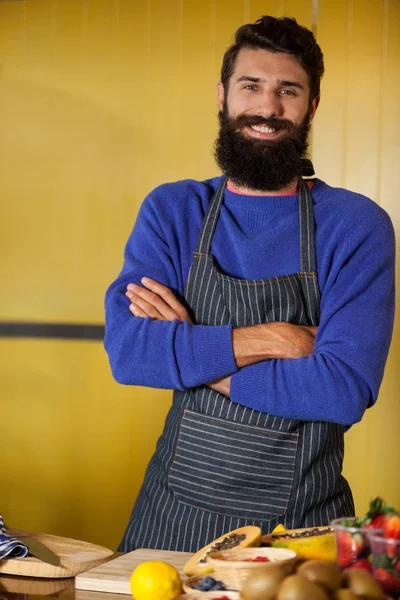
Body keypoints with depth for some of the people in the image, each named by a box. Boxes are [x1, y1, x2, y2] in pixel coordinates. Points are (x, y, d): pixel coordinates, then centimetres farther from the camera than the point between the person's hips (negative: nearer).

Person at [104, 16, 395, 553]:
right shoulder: (171, 211, 3)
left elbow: (347, 389, -17)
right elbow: (126, 349, -11)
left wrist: (191, 358, -14)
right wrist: (266, 340, -18)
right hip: (175, 513, 3)